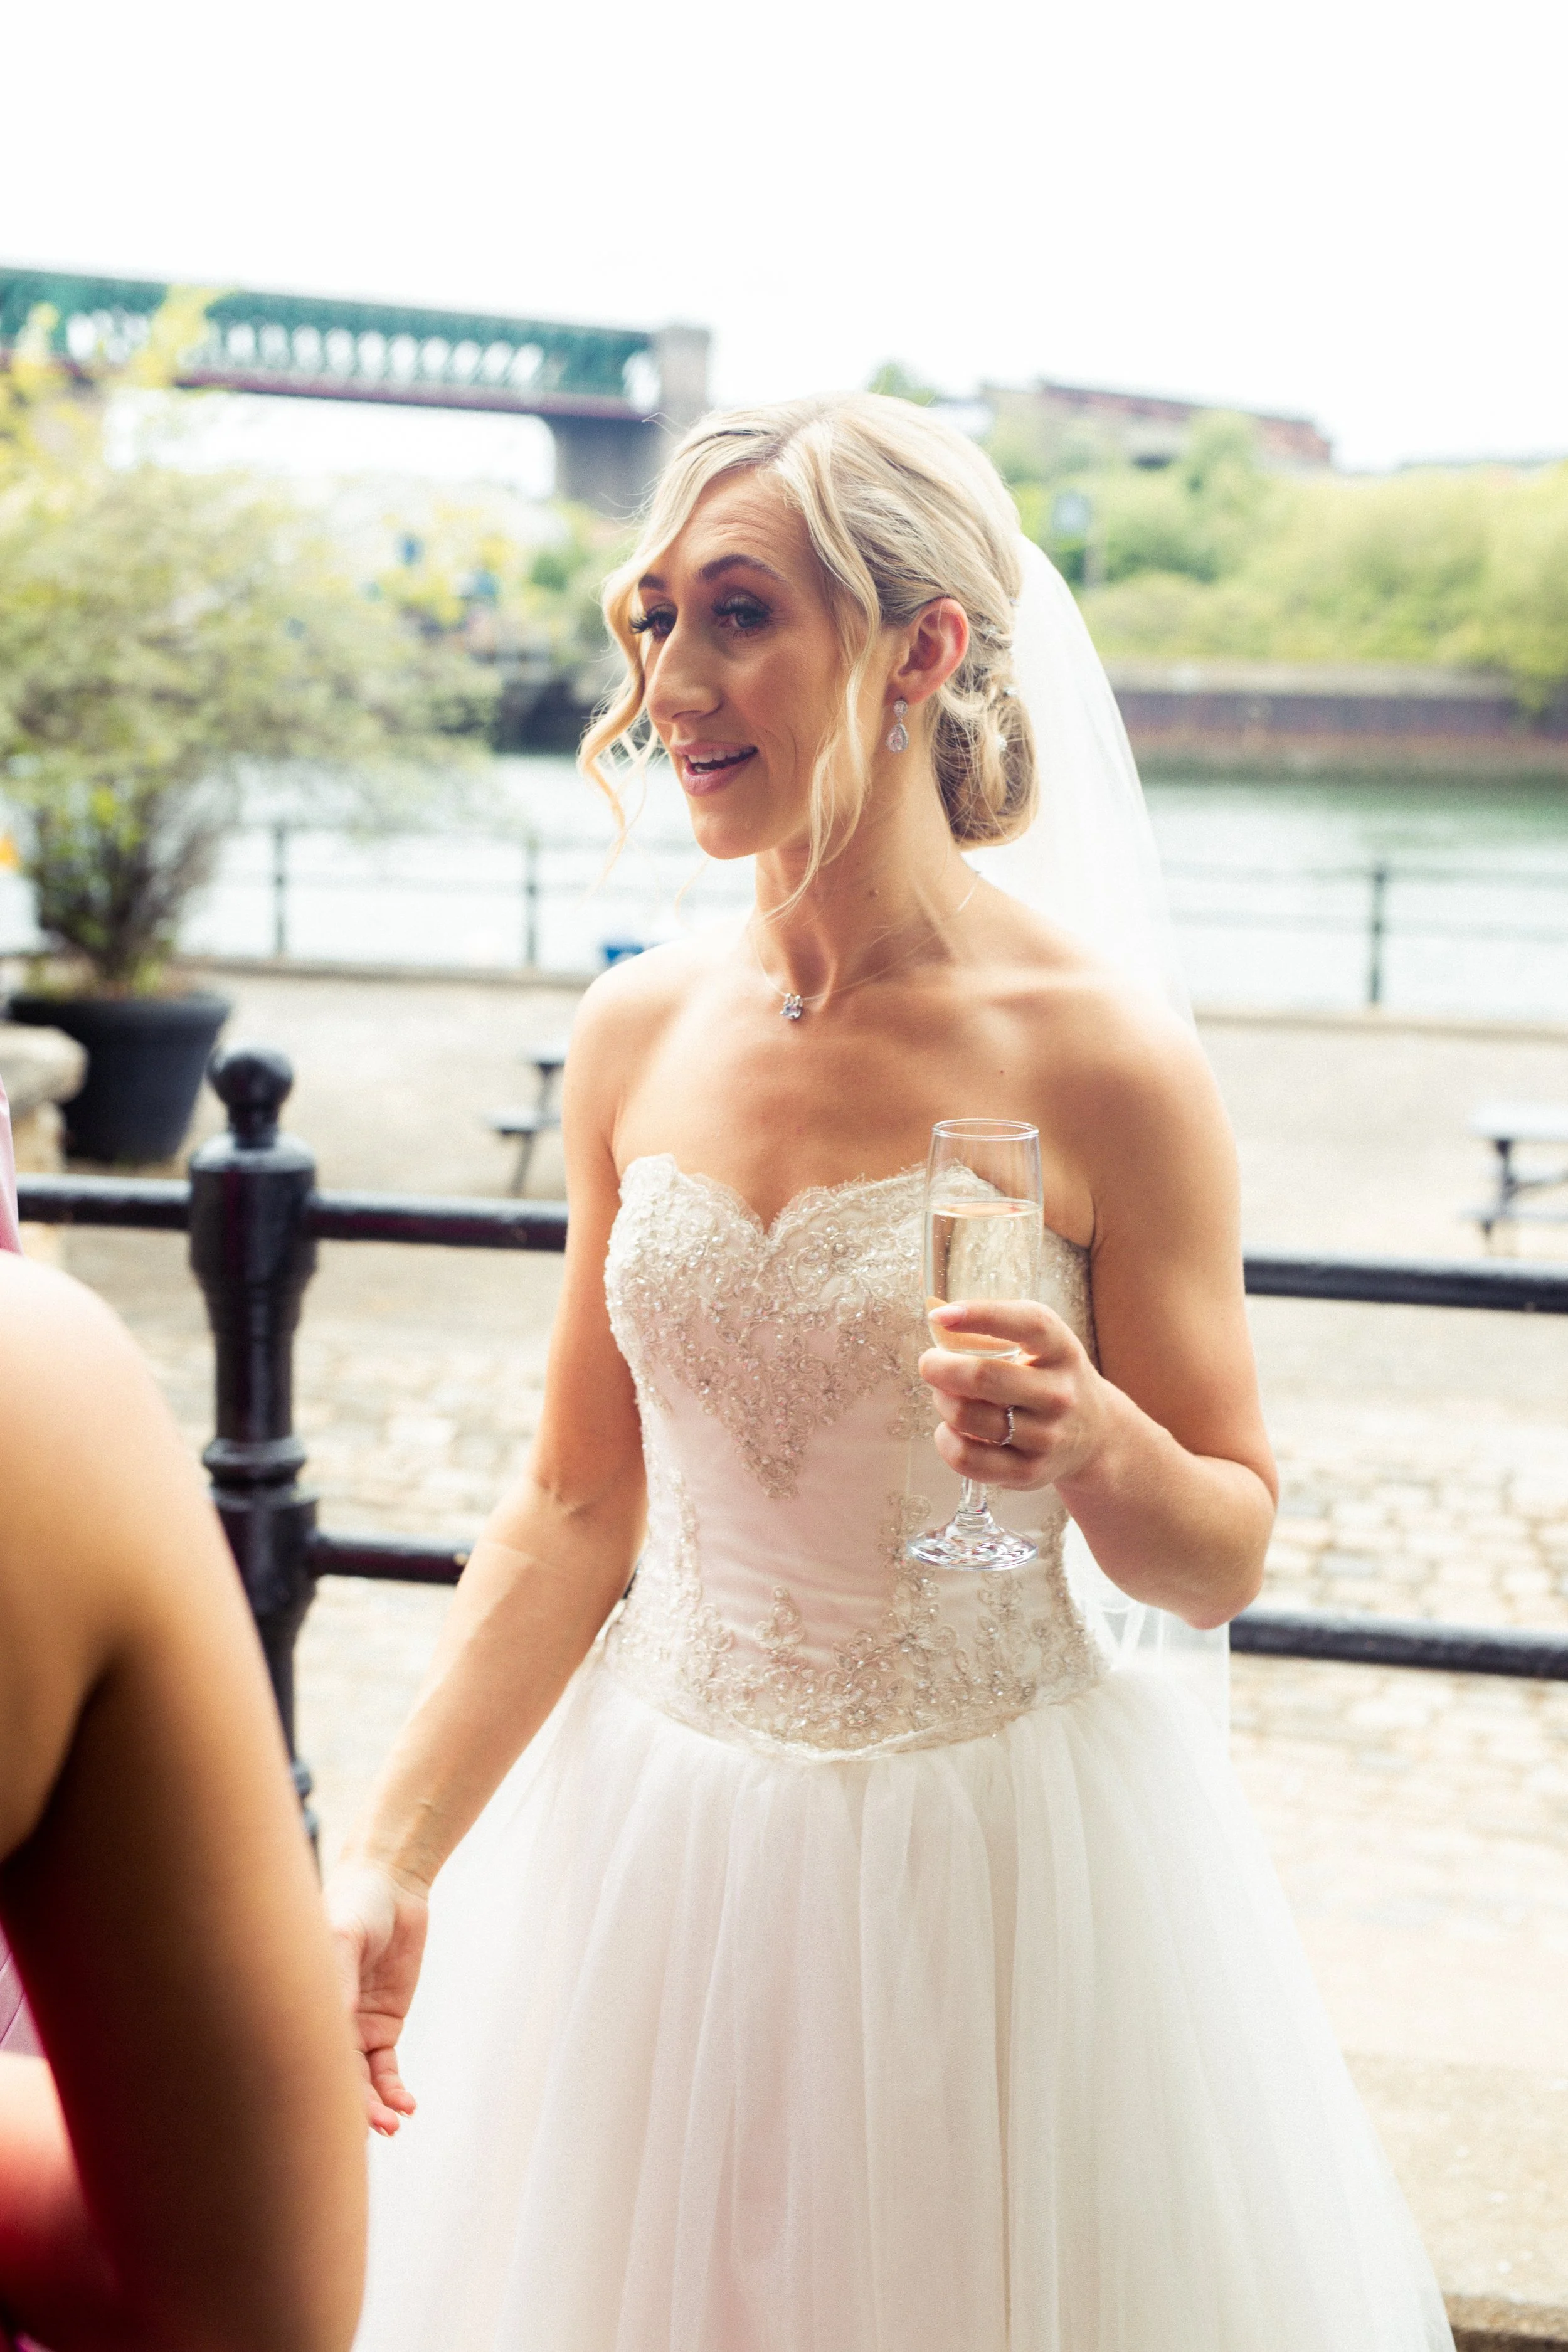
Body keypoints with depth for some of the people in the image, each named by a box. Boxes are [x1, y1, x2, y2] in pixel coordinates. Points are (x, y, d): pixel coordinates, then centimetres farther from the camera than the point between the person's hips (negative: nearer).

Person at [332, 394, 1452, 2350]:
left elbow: (1224, 1560, -6)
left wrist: (1093, 1446, -27)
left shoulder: (1100, 1063, -14)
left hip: (1004, 1848, -3)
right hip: (666, 1835, 4)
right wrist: (390, 1863, -3)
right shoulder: (642, 1037, -2)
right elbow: (573, 1511, 2)